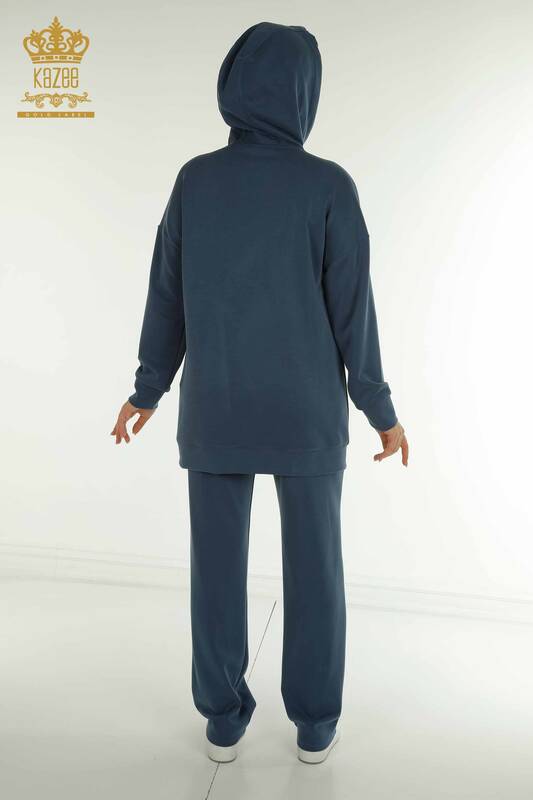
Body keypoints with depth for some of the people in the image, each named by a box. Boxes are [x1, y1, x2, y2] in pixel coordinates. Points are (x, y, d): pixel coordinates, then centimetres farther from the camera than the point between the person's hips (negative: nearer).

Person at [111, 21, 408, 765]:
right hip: (306, 412, -2)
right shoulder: (329, 186, -10)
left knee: (217, 562, 12)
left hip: (215, 410, 2)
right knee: (314, 563, 12)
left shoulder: (195, 180, -2)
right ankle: (315, 722, 25)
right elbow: (352, 311, -10)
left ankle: (224, 717, 25)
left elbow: (167, 299, 1)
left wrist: (148, 388, 13)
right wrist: (380, 409, 1)